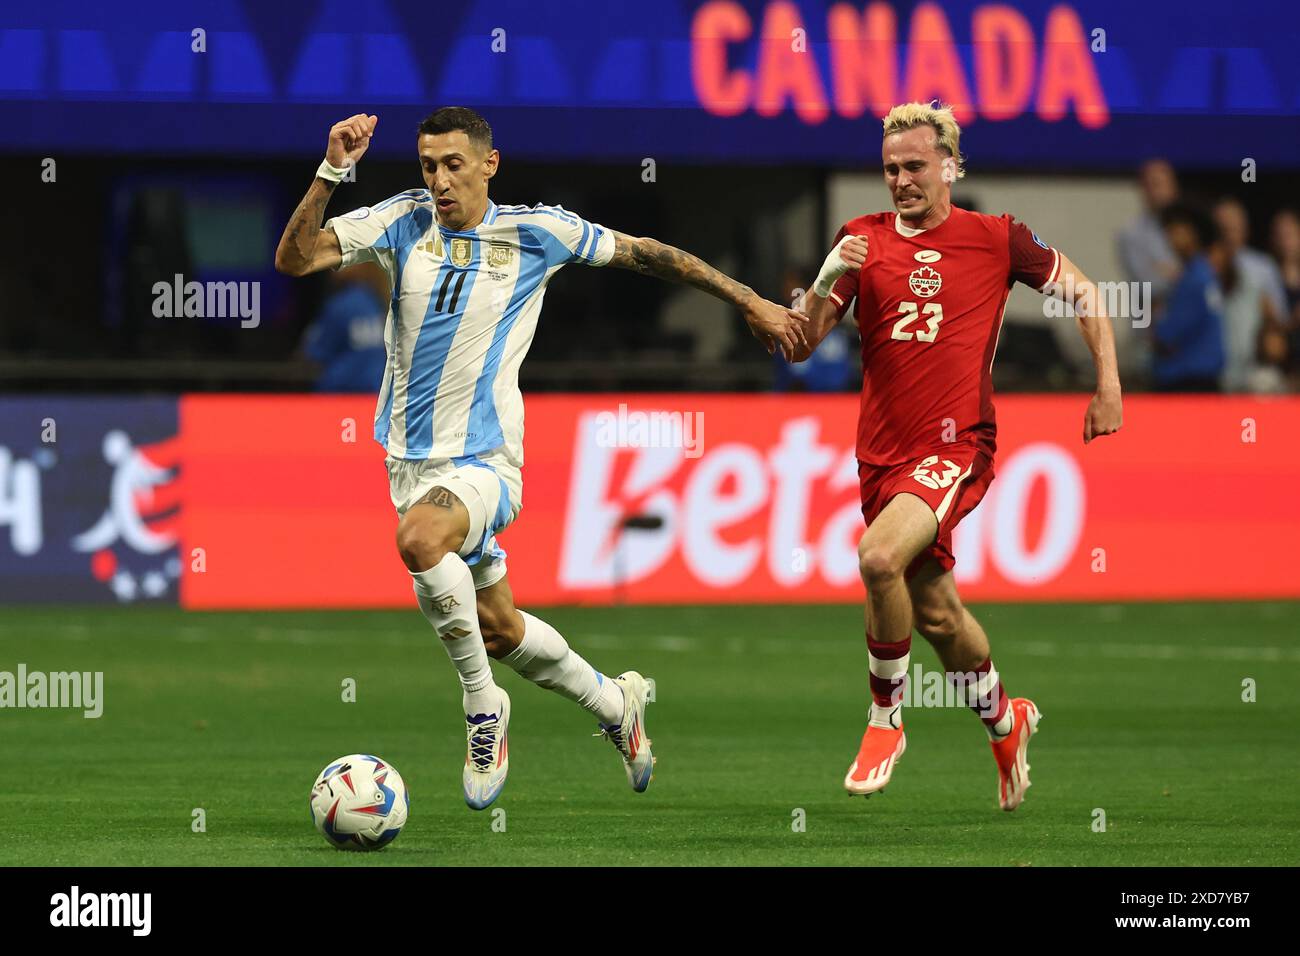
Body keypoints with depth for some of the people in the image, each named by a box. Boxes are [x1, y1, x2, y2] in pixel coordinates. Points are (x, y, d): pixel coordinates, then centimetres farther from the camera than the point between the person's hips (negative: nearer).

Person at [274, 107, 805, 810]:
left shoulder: (536, 231, -4)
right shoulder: (405, 221, 0)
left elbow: (643, 253, 7)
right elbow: (295, 257, -9)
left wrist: (750, 303, 10)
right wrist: (331, 173, -22)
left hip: (485, 460, -5)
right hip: (410, 459, 5)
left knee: (419, 537, -36)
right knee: (497, 629, 15)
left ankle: (483, 706, -18)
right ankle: (616, 705, 41)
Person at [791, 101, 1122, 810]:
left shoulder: (996, 239, -1)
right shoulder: (862, 239, 5)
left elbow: (1082, 292, 11)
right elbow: (800, 346, 1)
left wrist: (1108, 386, 4)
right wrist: (827, 281, -17)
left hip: (957, 446, -4)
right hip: (883, 453, 4)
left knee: (880, 556, -29)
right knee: (935, 613, 13)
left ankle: (885, 719, -10)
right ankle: (1005, 724, 40)